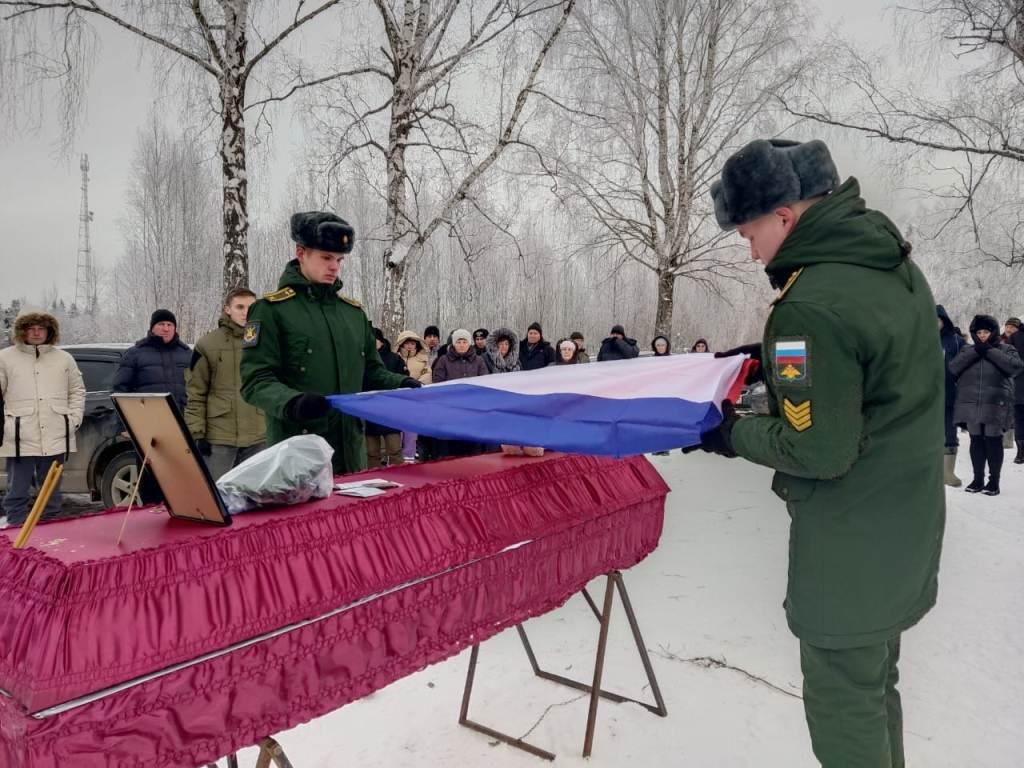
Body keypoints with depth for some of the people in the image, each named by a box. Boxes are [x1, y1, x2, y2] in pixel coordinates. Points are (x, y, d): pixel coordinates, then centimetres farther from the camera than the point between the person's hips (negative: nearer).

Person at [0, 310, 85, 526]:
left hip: (55, 438, 2)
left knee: (52, 493, 11)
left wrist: (74, 420, 4)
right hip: (19, 439, -2)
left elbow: (77, 392, 15)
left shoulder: (64, 358, 11)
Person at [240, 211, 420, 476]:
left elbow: (371, 371, 19)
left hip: (350, 449, 6)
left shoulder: (353, 310, 14)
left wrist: (401, 384, 0)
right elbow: (256, 381, -10)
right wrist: (292, 402, -29)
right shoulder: (271, 309, -4)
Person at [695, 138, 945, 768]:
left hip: (850, 545, -9)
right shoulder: (895, 262, 2)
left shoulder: (812, 307, -27)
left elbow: (818, 451, -24)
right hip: (904, 527, 9)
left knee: (842, 705, 8)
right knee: (874, 683, 25)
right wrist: (771, 355, 12)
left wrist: (735, 435, -9)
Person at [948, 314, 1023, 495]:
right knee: (976, 441, 8)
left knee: (993, 441, 0)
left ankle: (994, 480, 9)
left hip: (995, 405, -2)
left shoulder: (1005, 349, 5)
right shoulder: (967, 350, 12)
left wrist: (990, 351, -14)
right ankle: (978, 478, 17)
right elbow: (953, 368, -4)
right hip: (971, 405, 3)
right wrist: (975, 352, -12)